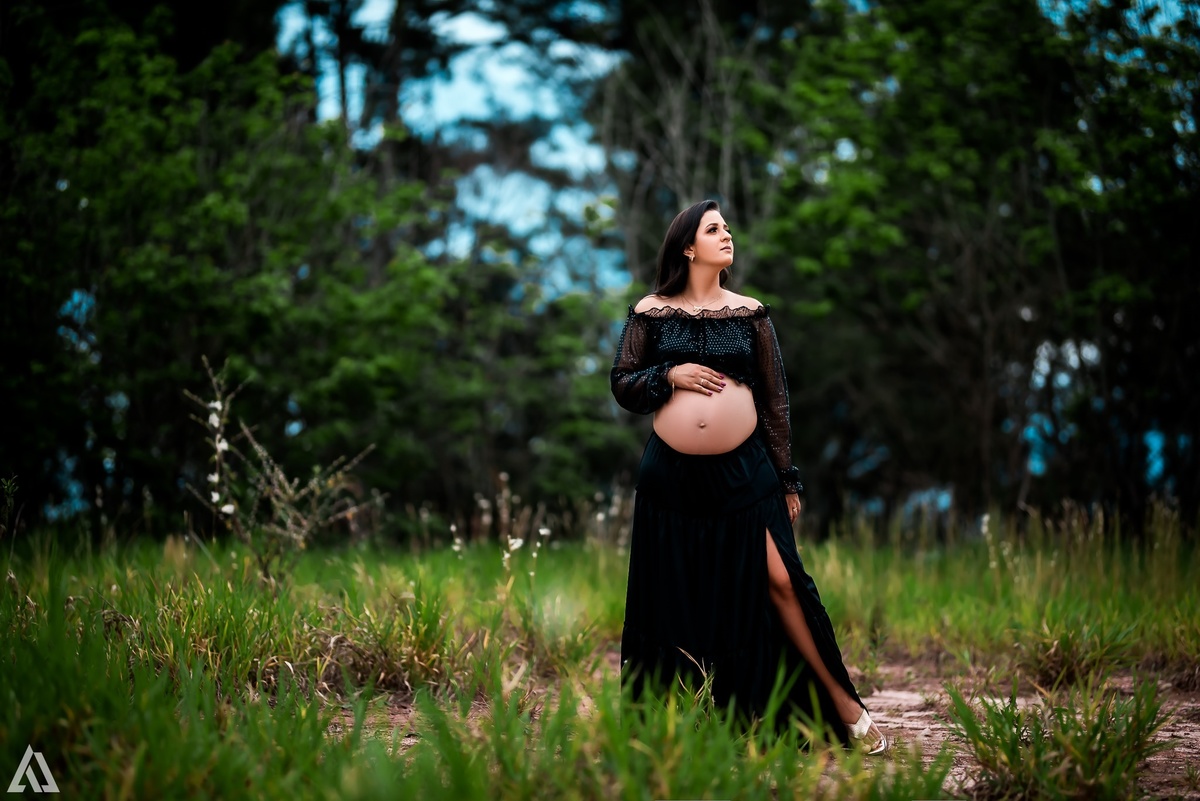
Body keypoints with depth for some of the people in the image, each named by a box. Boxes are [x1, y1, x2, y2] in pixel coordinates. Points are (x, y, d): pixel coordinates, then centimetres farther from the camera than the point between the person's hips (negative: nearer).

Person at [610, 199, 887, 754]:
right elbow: (622, 383, 7)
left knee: (779, 580, -7)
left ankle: (843, 705, 2)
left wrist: (786, 479, 4)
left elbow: (774, 399, 7)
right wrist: (669, 376, -12)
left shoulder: (749, 314, 6)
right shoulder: (650, 313, 5)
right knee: (679, 599, 5)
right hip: (673, 476, 0)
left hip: (744, 472, 0)